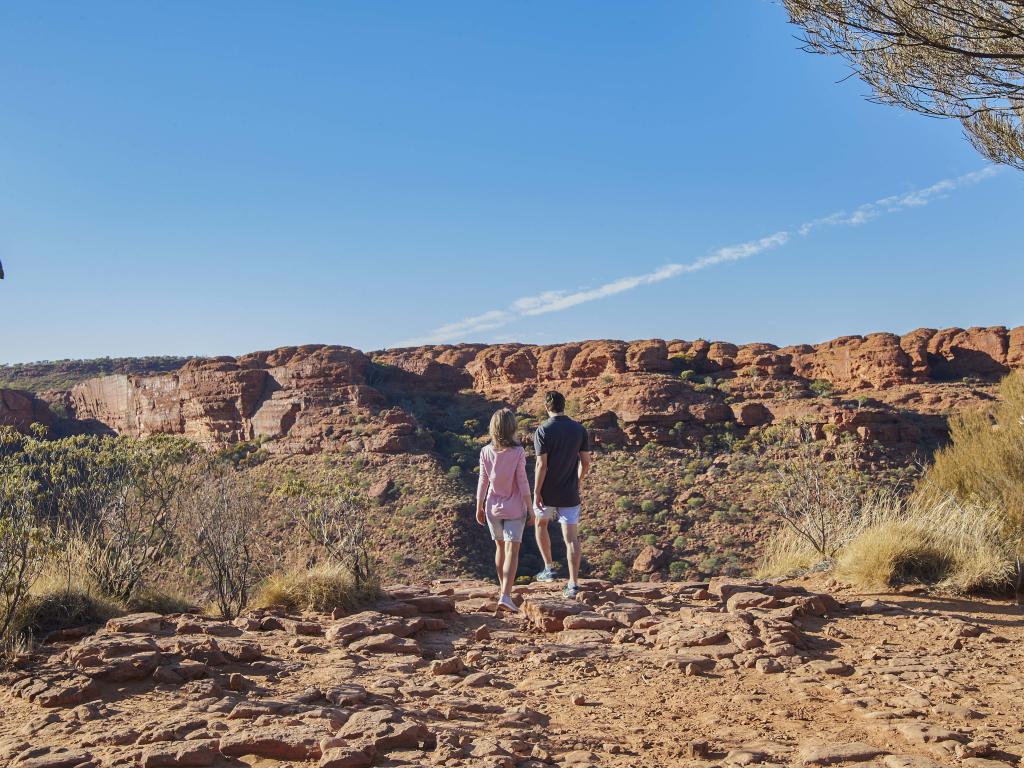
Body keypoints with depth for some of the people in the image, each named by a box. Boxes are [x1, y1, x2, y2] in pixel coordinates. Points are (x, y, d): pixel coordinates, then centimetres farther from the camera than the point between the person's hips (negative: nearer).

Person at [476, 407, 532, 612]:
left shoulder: (486, 452, -5)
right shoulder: (518, 452, -13)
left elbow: (483, 481, -1)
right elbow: (522, 482, -11)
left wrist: (479, 507, 9)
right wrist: (529, 508, -3)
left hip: (493, 507, 3)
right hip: (514, 509, -3)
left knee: (500, 548, 19)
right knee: (512, 551, -2)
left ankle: (504, 591, 32)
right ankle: (505, 596, -14)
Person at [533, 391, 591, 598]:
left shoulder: (543, 431, -12)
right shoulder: (580, 429, -1)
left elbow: (542, 465, -17)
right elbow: (586, 462, 3)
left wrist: (536, 492, -10)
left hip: (547, 493, -2)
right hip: (570, 494, 2)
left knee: (540, 523, 26)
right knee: (571, 538, 3)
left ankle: (549, 567, 25)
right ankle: (573, 583, -3)